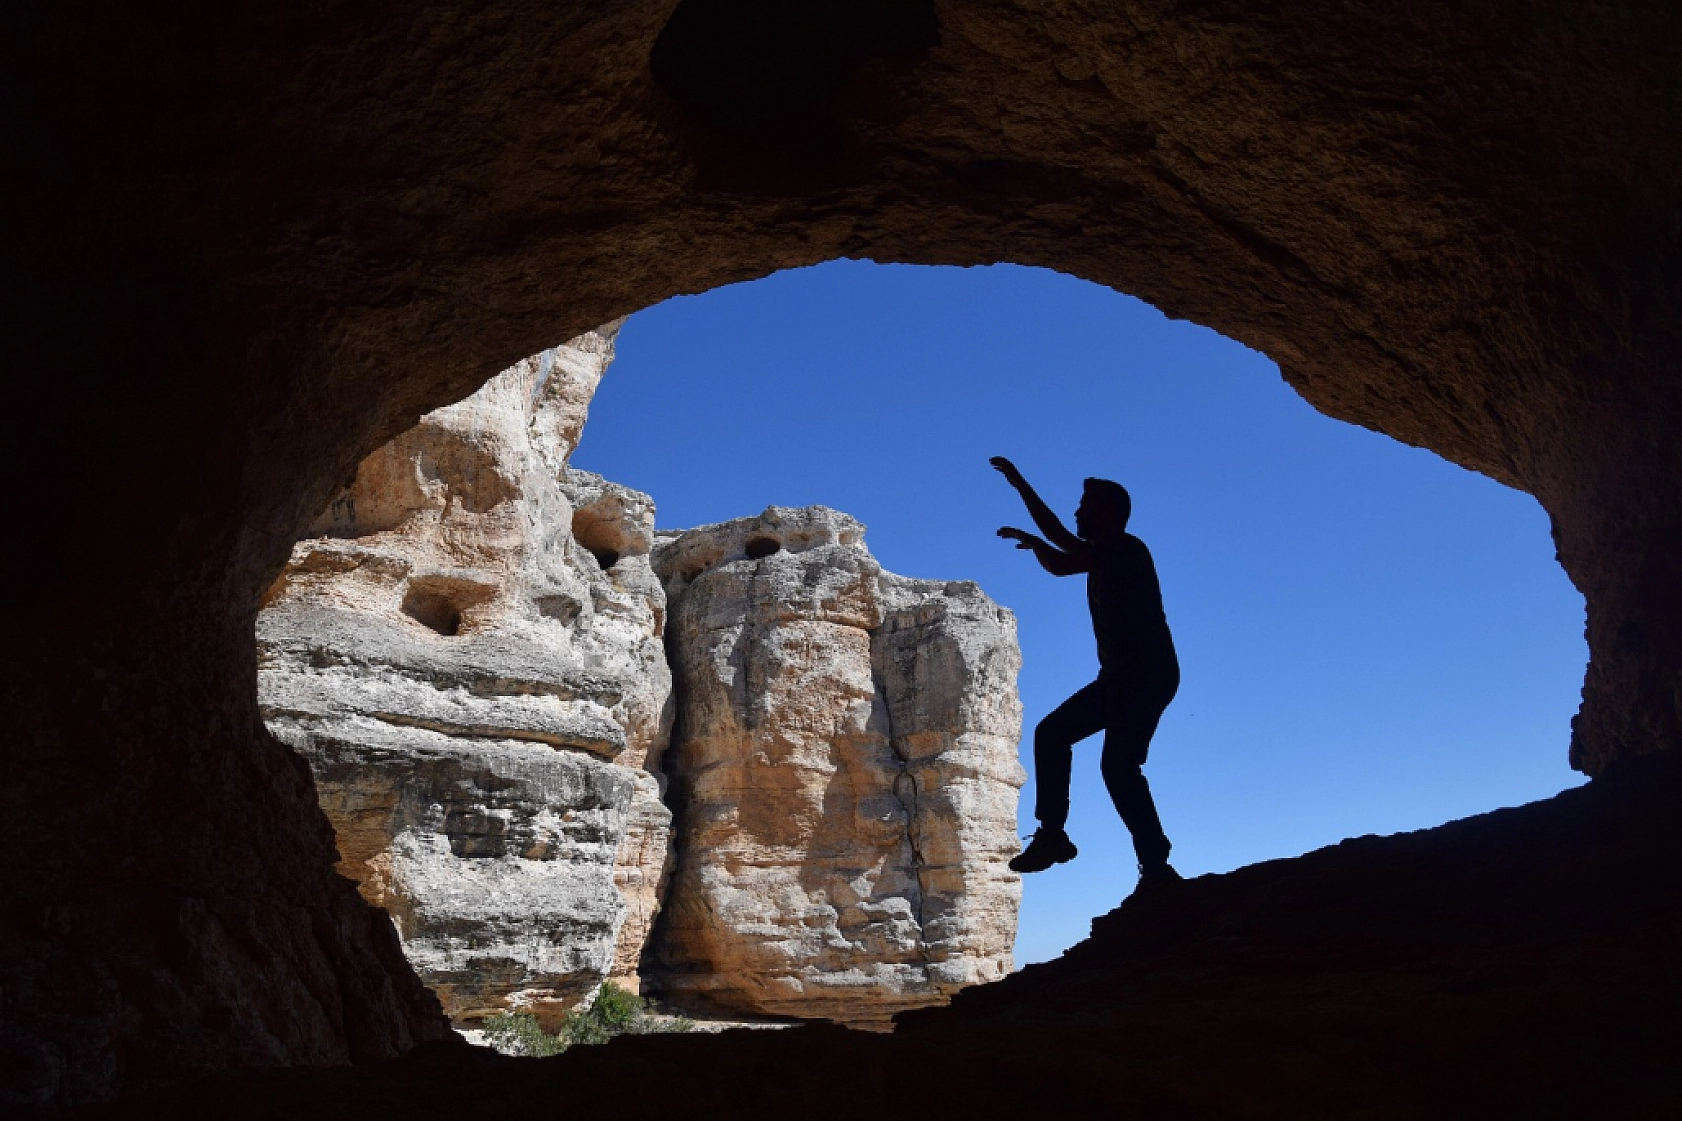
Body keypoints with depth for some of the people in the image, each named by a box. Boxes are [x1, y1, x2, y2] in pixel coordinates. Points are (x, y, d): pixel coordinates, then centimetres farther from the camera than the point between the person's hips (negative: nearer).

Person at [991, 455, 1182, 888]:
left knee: (1118, 764, -19)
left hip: (1148, 675, -10)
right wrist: (1032, 542, 16)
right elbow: (1060, 565, 34)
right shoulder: (1103, 556, 17)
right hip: (1121, 676, 10)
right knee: (1052, 733, 8)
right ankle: (1052, 834, 6)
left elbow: (1061, 540, -24)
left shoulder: (1127, 550, -12)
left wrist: (1019, 482, -19)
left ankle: (1156, 866, -15)